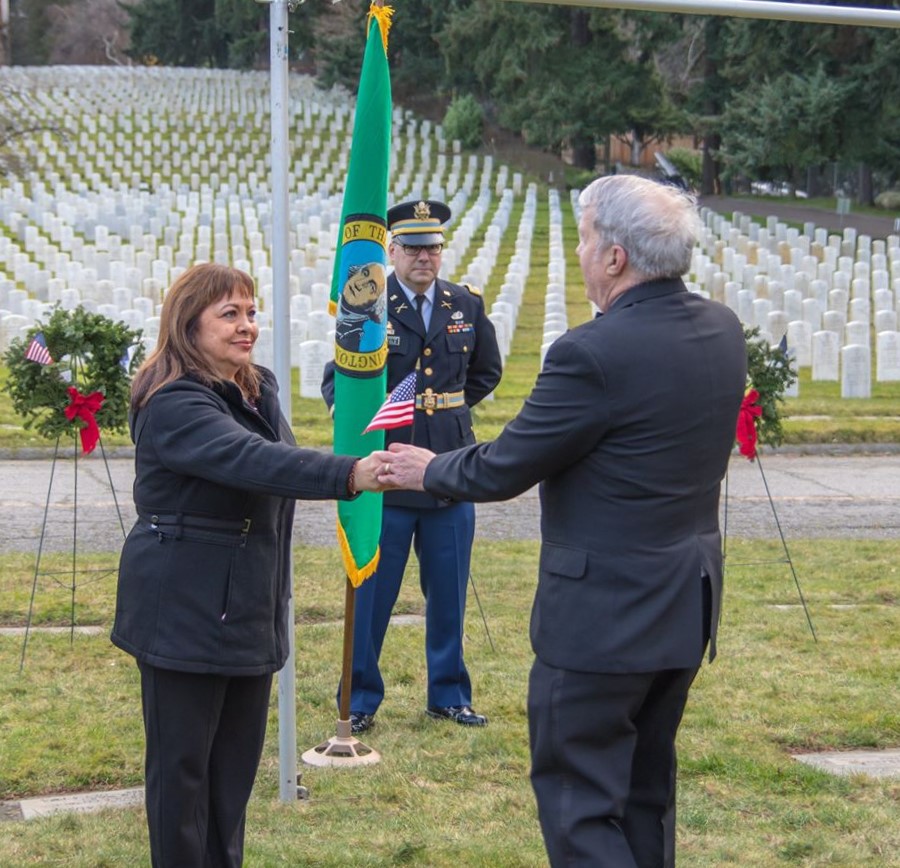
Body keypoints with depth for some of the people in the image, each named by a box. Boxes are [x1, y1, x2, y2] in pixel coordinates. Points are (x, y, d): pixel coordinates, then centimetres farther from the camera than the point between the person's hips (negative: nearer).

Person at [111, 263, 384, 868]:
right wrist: (349, 474, -46)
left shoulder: (259, 390, 9)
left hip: (250, 610, 9)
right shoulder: (174, 404, -19)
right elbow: (253, 460, -35)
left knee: (238, 761, 14)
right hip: (187, 615, -8)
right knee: (183, 766, 1)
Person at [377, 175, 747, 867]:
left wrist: (427, 470, 5)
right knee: (646, 790, 20)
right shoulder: (722, 332, 1)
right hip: (688, 603, 8)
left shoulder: (594, 353, -23)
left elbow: (500, 471, -14)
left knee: (579, 803, 2)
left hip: (604, 613, -8)